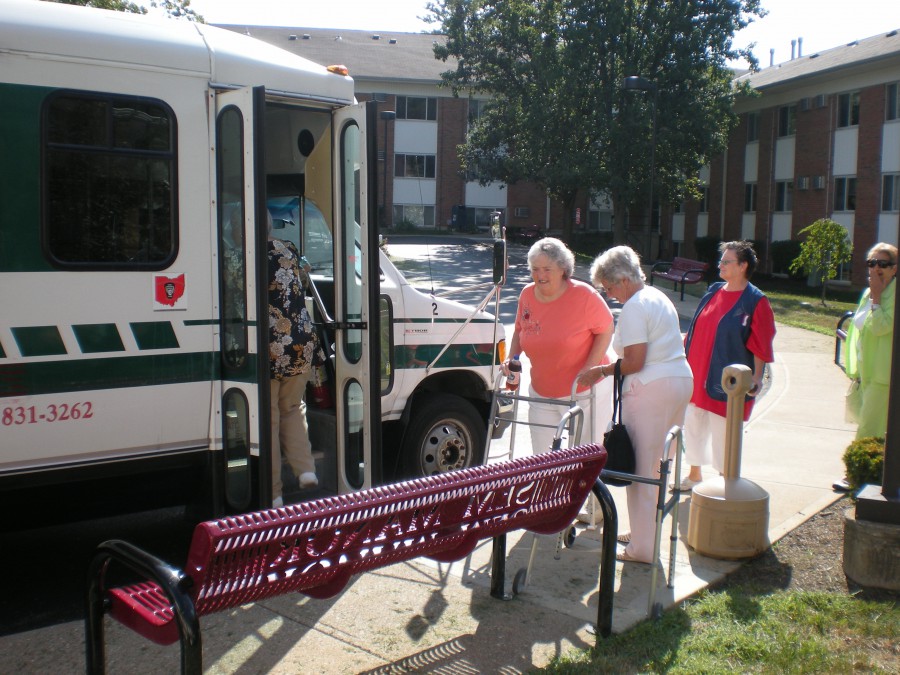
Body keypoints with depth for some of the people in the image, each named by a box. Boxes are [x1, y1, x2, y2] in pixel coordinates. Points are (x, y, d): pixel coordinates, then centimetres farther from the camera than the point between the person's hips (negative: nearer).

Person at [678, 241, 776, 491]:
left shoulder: (755, 302, -10)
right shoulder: (714, 291, 8)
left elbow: (760, 346, -12)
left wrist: (756, 379, -19)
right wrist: (686, 359, 16)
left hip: (727, 383, -7)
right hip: (697, 376, 7)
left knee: (723, 435, 2)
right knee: (693, 426, 15)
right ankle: (694, 475, 31)